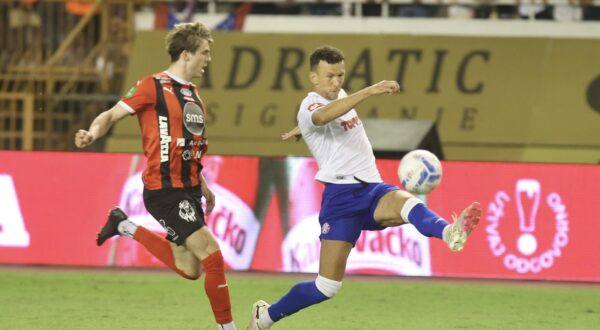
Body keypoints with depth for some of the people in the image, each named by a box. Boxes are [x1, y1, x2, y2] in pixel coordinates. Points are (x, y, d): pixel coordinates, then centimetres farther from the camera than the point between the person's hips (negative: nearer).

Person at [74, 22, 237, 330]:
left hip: (188, 189, 9)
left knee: (189, 269, 14)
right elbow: (112, 115, -11)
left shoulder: (192, 93, 14)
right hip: (165, 190, -9)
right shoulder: (153, 86, -10)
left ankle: (125, 227, 28)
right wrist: (93, 133, -31)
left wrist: (202, 186, 24)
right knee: (213, 257, -13)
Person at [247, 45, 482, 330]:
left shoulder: (339, 95, 17)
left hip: (373, 189, 6)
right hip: (341, 196, -6)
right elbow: (323, 115, -36)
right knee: (327, 286, -6)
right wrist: (369, 91, -46)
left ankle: (450, 233, -65)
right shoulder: (310, 106, -10)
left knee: (407, 203, -32)